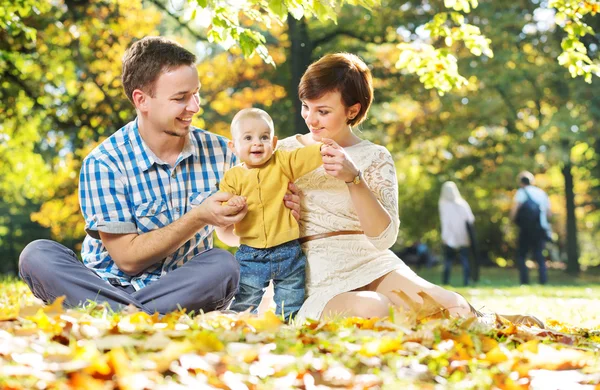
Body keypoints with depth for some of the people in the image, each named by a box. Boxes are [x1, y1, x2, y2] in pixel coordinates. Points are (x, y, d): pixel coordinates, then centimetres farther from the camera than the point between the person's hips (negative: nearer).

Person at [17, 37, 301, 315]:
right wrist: (199, 217, -22)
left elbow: (230, 233, 11)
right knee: (38, 255, -28)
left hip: (183, 290, 2)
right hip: (110, 286, -2)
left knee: (223, 264, -30)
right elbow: (128, 258, -12)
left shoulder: (217, 151, 0)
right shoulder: (104, 164, -11)